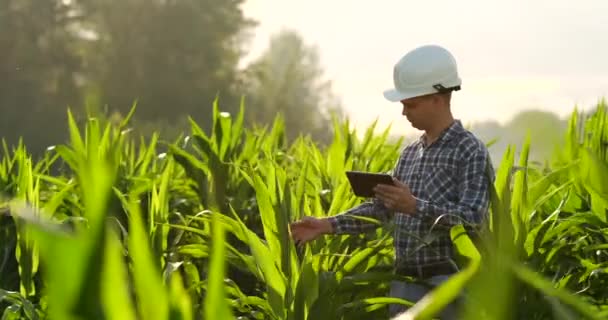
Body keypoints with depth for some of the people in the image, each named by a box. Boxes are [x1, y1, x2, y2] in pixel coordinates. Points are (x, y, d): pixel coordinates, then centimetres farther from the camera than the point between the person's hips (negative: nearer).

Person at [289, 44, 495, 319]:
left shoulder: (471, 151, -8)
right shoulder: (409, 153, 15)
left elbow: (473, 218, -18)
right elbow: (380, 207, 18)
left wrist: (415, 206, -29)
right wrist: (327, 225, 7)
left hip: (448, 281, -7)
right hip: (405, 282, 7)